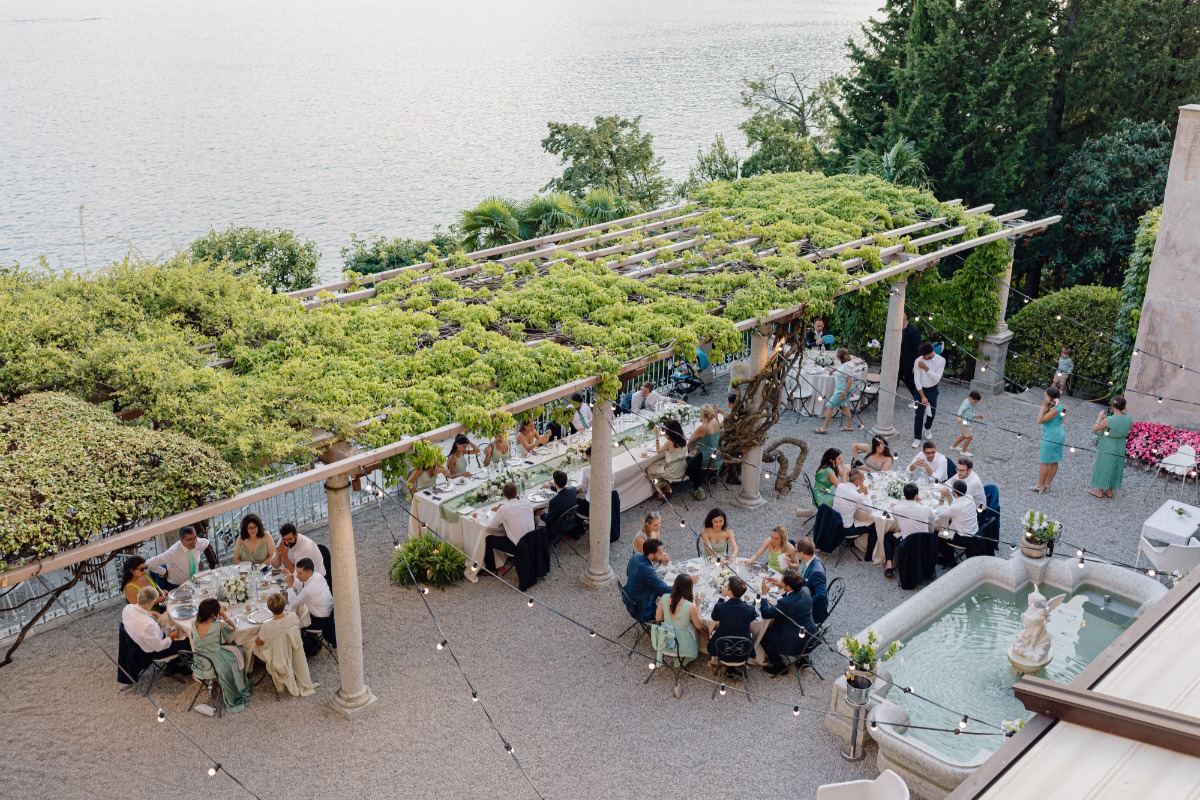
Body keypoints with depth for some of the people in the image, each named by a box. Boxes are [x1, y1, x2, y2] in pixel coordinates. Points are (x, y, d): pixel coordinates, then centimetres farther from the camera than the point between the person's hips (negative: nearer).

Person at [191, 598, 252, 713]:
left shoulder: (196, 624, -11)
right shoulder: (218, 626, -25)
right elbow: (233, 627, -5)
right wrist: (224, 616, -13)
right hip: (212, 667, -6)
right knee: (239, 652, 18)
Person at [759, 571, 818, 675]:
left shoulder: (785, 602, -32)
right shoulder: (805, 591, -10)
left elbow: (765, 614, -21)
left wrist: (764, 593, -14)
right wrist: (780, 585, 3)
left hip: (797, 645, -8)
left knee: (764, 636, 13)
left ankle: (779, 666, 22)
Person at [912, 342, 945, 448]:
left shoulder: (941, 360, -14)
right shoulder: (918, 361, -16)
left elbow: (937, 378, -19)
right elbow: (917, 380, -16)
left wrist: (926, 368, -27)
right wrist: (922, 396, -20)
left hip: (932, 390, 1)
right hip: (921, 389, -1)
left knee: (932, 412, 14)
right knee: (919, 413, -4)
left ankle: (928, 429, 45)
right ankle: (917, 438, 4)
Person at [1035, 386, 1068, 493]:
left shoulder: (1055, 410, -25)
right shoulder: (1059, 406, 4)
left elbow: (1040, 420, -27)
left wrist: (1044, 405, -24)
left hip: (1051, 438, -10)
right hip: (1058, 437, 10)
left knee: (1044, 462, 1)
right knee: (1054, 462, 15)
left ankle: (1040, 486, 9)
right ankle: (1047, 484, 25)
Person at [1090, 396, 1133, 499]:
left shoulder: (1108, 420, -27)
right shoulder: (1128, 418, -11)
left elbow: (1094, 429, -16)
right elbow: (1131, 428, 11)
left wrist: (1099, 418, -5)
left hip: (1107, 447, -5)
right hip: (1119, 448, 5)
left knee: (1103, 467, 11)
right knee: (1114, 468, 19)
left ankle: (1099, 491, 22)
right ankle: (1109, 491, 30)